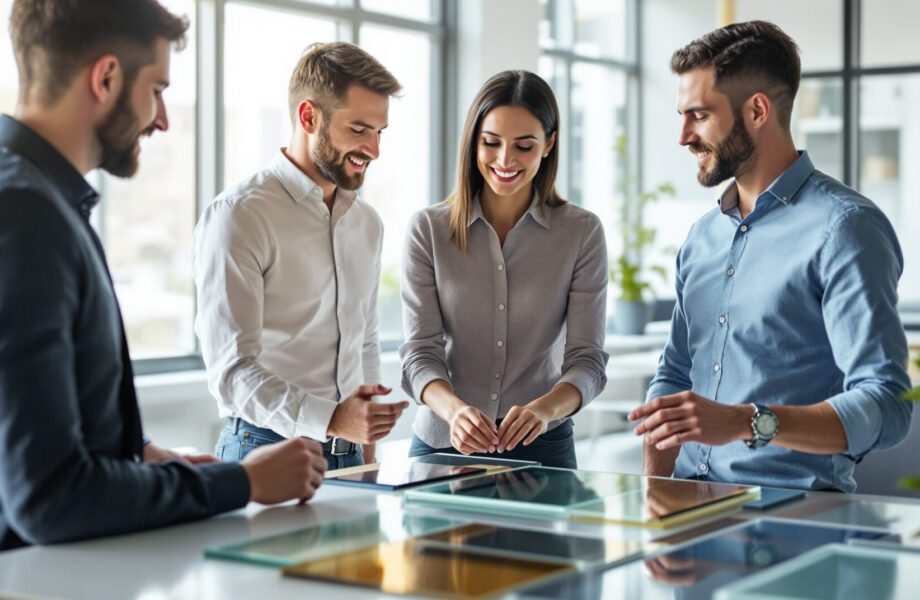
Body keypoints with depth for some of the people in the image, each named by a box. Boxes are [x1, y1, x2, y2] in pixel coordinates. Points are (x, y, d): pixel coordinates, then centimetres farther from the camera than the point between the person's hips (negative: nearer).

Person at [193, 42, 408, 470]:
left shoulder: (367, 223, 13)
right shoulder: (239, 215, -11)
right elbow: (232, 370, -18)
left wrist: (369, 456, 13)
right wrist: (330, 419, -30)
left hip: (348, 454, 6)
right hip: (267, 450, -6)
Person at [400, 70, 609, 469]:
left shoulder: (582, 233, -4)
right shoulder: (428, 230, -3)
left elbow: (587, 360, -8)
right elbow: (420, 353, -8)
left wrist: (544, 409, -29)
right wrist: (454, 409, -29)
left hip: (540, 446, 0)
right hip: (440, 443, 0)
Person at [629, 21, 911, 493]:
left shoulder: (844, 228, -8)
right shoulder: (702, 237, 16)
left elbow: (884, 408, -16)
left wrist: (747, 422, -28)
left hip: (794, 508, -6)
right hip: (693, 507, 6)